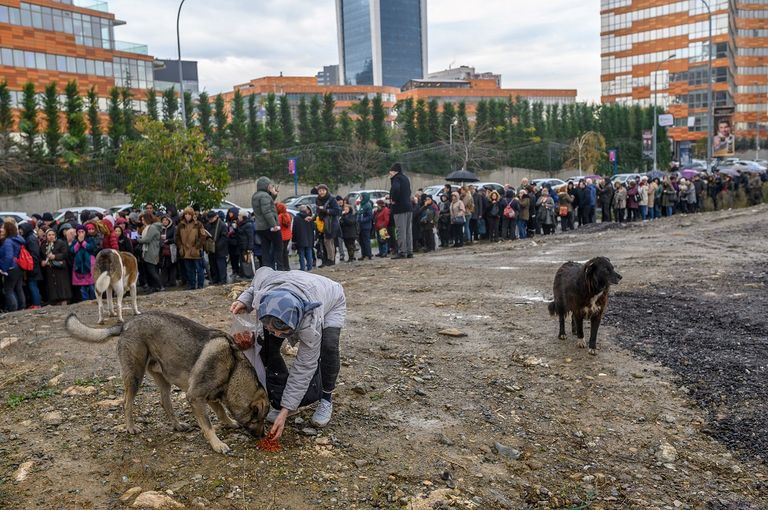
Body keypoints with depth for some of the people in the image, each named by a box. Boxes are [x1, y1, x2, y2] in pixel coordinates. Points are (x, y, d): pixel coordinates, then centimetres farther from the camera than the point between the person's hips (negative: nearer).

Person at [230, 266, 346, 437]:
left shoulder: (311, 321, -47)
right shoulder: (262, 294, -38)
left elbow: (304, 367, -37)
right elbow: (263, 272, -11)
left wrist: (285, 412, -36)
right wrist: (245, 300, -25)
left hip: (331, 302, -4)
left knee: (327, 347, -31)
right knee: (266, 344, -16)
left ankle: (326, 399, -6)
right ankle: (282, 400, 1)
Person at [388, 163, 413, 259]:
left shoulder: (397, 178, -10)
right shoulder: (406, 178, 17)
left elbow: (395, 188, -31)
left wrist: (393, 199, -16)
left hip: (400, 208, -9)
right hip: (409, 207, 9)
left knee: (401, 230, -7)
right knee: (408, 230, 10)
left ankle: (402, 252, -7)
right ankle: (409, 251, 14)